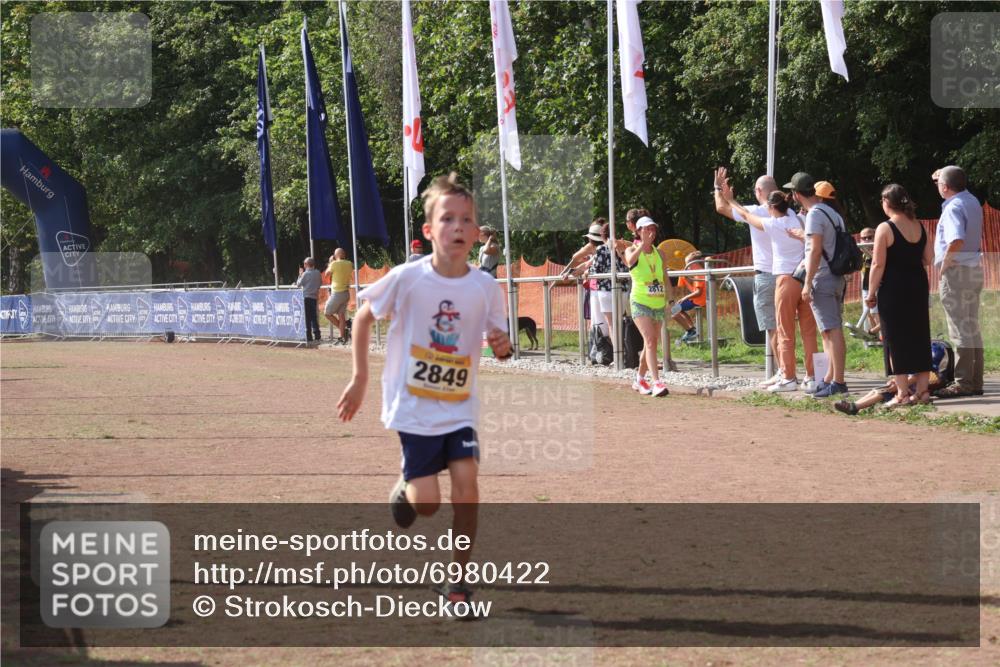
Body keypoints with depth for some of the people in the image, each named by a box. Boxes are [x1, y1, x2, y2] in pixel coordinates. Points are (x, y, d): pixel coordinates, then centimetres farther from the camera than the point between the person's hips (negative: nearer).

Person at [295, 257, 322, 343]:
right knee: (314, 317, 14)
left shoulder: (306, 274, -12)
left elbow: (298, 284, -4)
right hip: (314, 297, 5)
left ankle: (309, 337, -2)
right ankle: (317, 336, 11)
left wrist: (300, 274, 6)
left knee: (307, 318, -1)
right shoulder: (318, 273, 3)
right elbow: (320, 282, 14)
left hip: (307, 297, -5)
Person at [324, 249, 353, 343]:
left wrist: (330, 262, 13)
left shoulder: (335, 264, -14)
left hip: (337, 293, -7)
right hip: (346, 292, 7)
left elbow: (327, 273, 2)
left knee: (327, 313, 5)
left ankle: (344, 330, -4)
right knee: (341, 314, 10)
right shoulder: (349, 264, 3)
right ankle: (342, 336, 6)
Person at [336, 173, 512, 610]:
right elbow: (364, 317, -1)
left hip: (459, 407, 2)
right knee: (427, 503, -5)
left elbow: (496, 338, 7)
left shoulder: (485, 288, -8)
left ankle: (460, 577, 4)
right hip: (414, 407, -2)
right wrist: (359, 379, -2)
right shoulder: (407, 278, -15)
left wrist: (503, 346, -17)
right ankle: (405, 488, 34)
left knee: (466, 484, -14)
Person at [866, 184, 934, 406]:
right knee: (920, 336, 11)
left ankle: (902, 393, -2)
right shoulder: (919, 227, 6)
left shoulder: (885, 229, -11)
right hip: (918, 286, 6)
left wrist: (871, 292, -7)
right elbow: (928, 259, 9)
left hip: (893, 288, -5)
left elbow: (878, 265, -14)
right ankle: (922, 389, 14)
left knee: (896, 340, -1)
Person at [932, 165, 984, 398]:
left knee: (961, 331, -7)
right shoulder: (972, 202, 10)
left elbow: (957, 241, -34)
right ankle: (975, 382, 15)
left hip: (957, 271, -9)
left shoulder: (953, 208, -17)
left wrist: (944, 265, -21)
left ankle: (963, 383, -6)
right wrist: (943, 175, 26)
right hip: (975, 268, 9)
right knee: (972, 329, 12)